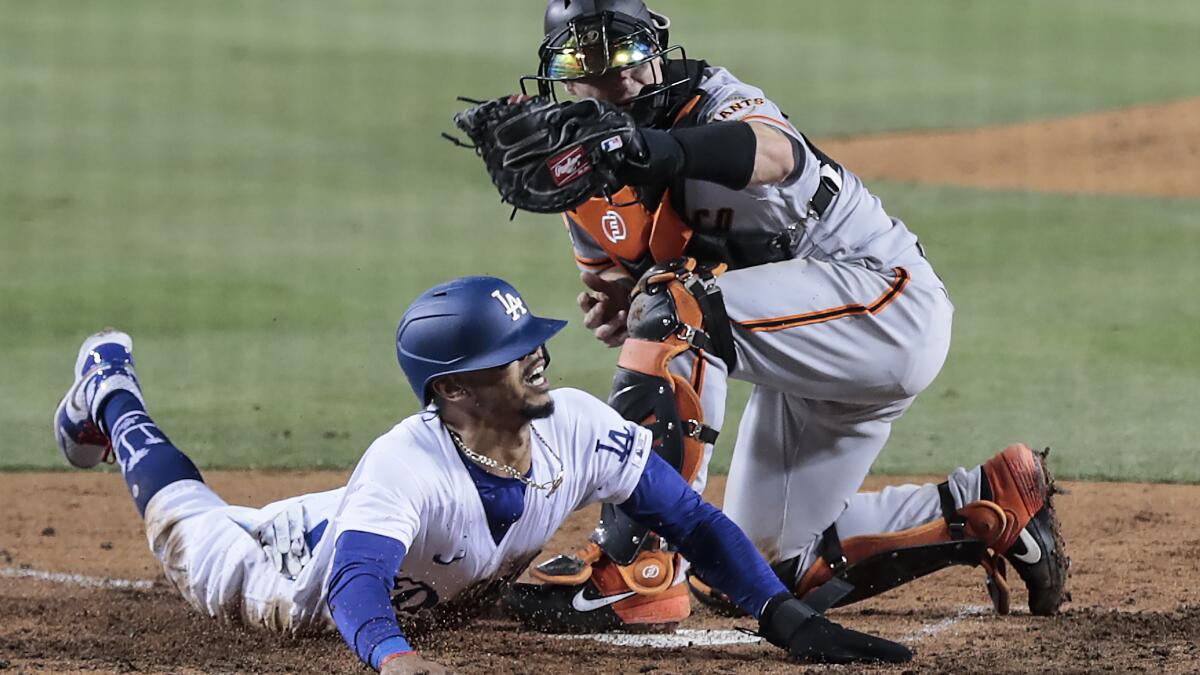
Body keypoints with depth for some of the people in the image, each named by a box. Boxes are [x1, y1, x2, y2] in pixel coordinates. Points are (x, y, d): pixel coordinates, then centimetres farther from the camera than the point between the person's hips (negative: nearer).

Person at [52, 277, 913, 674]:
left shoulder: (576, 427, -33)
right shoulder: (407, 465, -48)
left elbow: (689, 516, -29)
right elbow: (356, 583, -61)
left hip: (448, 596, 5)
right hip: (307, 578, -5)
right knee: (198, 542, 21)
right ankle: (114, 398, 45)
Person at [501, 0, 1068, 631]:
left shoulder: (716, 108, -21)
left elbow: (773, 153, -45)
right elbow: (615, 287, 12)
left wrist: (662, 149, -65)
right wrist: (615, 309, -15)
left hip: (890, 304, -9)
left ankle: (630, 560, -31)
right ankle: (988, 509, 22)